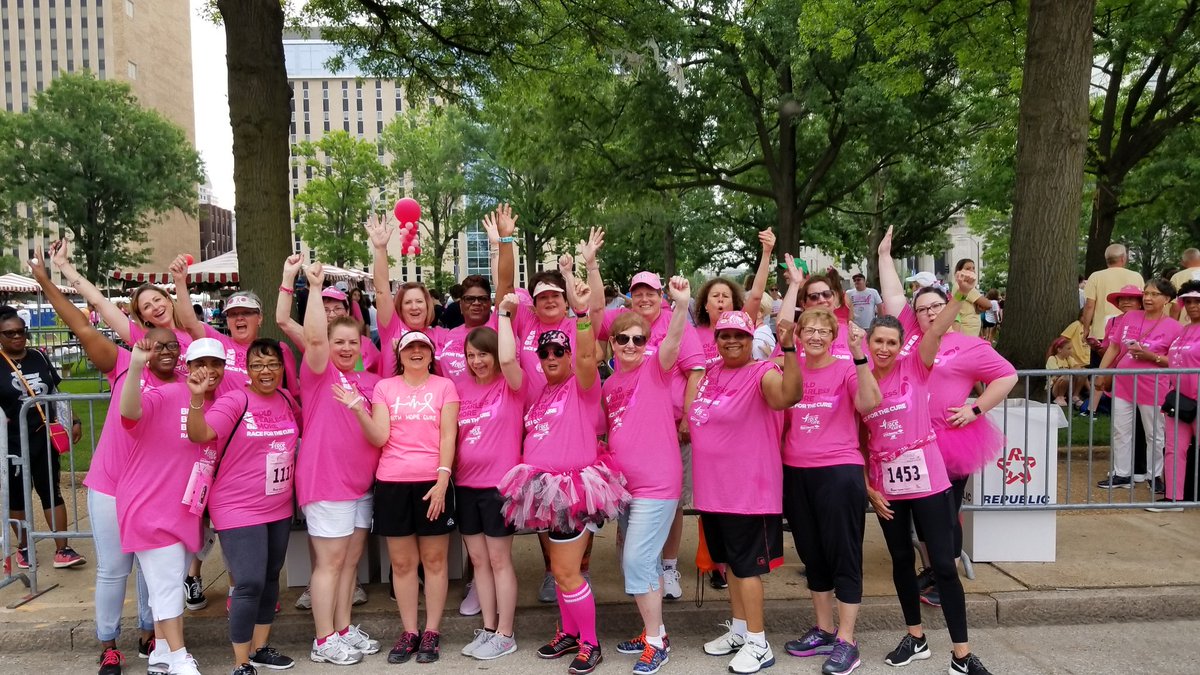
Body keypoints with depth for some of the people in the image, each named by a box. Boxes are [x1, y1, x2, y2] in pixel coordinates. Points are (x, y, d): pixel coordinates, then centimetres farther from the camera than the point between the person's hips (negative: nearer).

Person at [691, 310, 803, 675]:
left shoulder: (763, 372, -13)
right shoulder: (710, 373, 8)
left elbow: (789, 396, -37)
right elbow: (695, 419, 24)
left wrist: (788, 348, -45)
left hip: (748, 488, -7)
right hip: (713, 487, 8)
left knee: (746, 563, -1)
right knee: (729, 560, 18)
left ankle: (758, 643, 11)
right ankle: (739, 629, 32)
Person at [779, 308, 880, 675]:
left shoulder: (846, 369, -4)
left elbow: (868, 403, -24)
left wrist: (858, 354, -29)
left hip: (839, 471, -5)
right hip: (796, 473, 5)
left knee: (844, 553, 1)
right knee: (812, 553, 15)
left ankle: (846, 641, 10)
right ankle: (824, 630, 29)